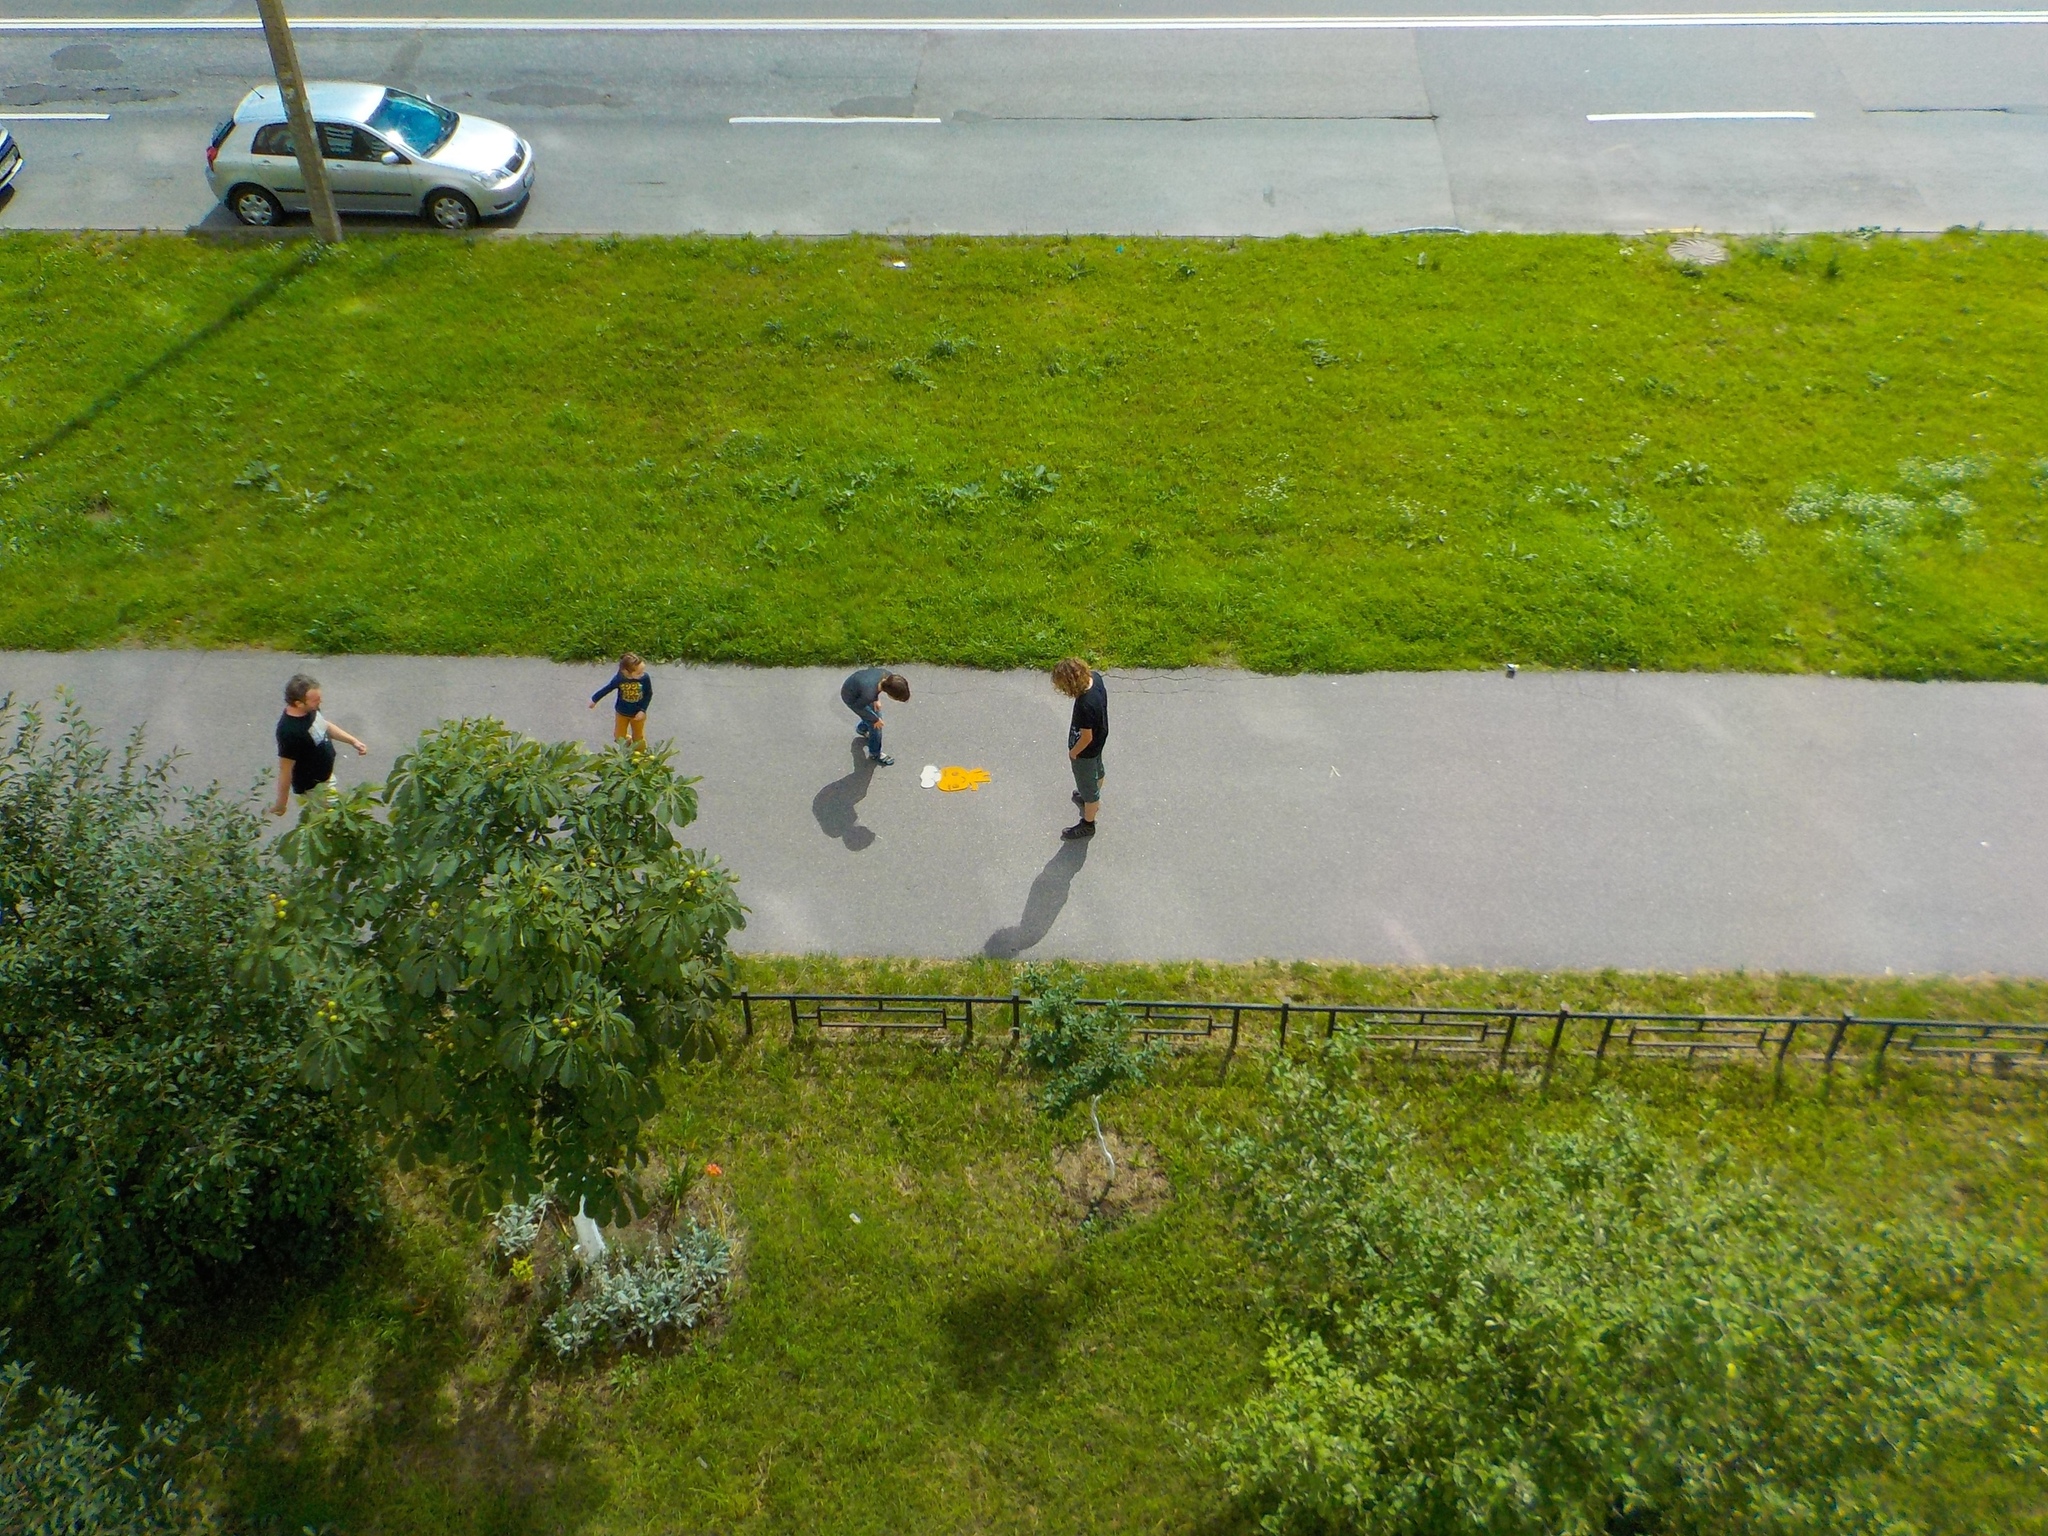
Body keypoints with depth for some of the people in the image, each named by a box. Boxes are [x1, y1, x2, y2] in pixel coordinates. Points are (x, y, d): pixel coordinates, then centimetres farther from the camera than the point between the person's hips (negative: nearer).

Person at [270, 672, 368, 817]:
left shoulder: (310, 710, -14)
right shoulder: (289, 732, -38)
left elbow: (325, 725, 9)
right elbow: (285, 770, -28)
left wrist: (353, 740, 1)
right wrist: (281, 802, -19)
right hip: (311, 787, -8)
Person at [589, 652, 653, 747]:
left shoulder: (645, 678, -31)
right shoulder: (619, 679, -29)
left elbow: (648, 694, -13)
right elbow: (607, 689, -9)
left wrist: (642, 710, -19)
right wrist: (594, 700, 6)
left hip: (638, 714, -1)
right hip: (621, 713, 1)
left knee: (638, 738, 19)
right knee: (619, 737, 18)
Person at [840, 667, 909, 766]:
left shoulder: (888, 675, -28)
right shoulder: (869, 694, -44)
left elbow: (871, 670, -4)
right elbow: (858, 706, -22)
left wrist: (875, 700, -1)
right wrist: (875, 719, -8)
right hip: (851, 697, -6)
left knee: (877, 715, 24)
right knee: (875, 724, 5)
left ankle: (861, 729, 56)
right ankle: (875, 754, 29)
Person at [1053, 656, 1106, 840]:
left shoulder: (1085, 706, -44)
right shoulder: (1094, 676, -21)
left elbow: (1086, 737, -30)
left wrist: (1073, 753, -11)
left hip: (1086, 750, -8)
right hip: (1100, 738, 8)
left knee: (1087, 785, 16)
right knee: (1097, 770, 34)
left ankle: (1088, 824, 39)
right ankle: (1094, 799, 63)